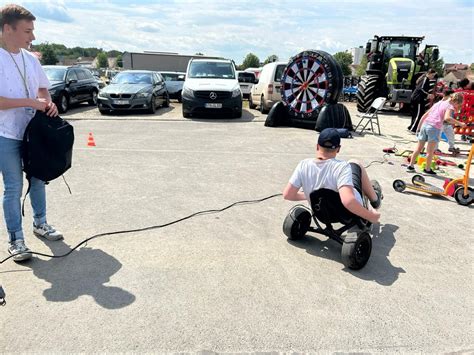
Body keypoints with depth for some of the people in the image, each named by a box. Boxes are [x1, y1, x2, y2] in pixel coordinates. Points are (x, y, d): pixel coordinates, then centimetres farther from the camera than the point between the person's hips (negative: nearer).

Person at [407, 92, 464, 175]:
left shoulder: (439, 103, 22)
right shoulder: (450, 106, 0)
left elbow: (425, 115, 21)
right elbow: (447, 118, -22)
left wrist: (419, 127, 25)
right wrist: (459, 123, -17)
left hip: (425, 124, 7)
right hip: (434, 128, -7)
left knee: (419, 148, 13)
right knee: (430, 151, 3)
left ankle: (411, 166, 17)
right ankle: (427, 169, 12)